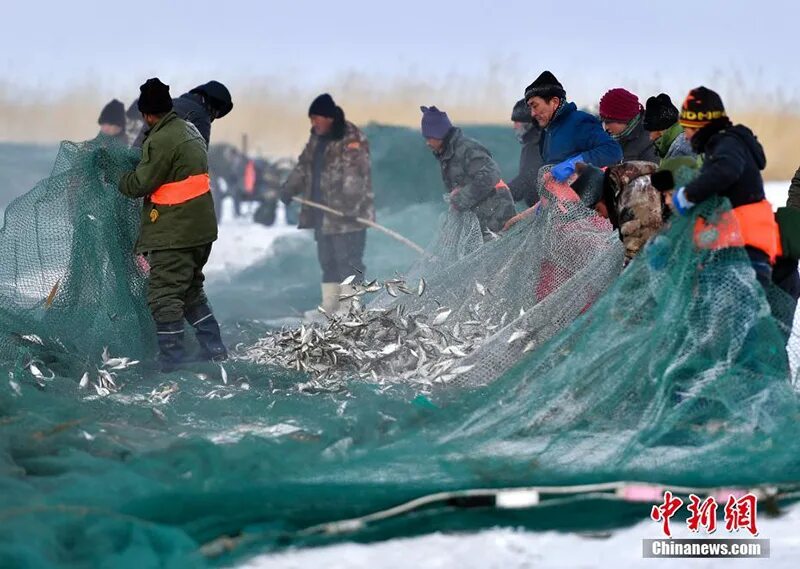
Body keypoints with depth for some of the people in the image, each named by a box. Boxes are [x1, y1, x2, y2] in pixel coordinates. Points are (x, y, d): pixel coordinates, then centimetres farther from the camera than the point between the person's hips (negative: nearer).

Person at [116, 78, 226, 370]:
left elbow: (140, 184, -15)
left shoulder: (162, 140, -19)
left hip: (175, 233, -9)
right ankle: (214, 350, 21)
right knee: (192, 291, 21)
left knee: (164, 296, -3)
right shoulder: (189, 130, 11)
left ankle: (172, 363, -2)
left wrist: (115, 179, 4)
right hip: (201, 228, 9)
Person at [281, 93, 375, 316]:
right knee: (327, 260, 11)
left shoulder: (351, 140, -13)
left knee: (348, 259, -9)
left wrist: (349, 204, -31)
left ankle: (349, 305, -8)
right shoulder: (317, 139, 15)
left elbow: (355, 175, -22)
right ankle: (329, 306, 17)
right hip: (323, 213, 9)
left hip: (348, 214, -9)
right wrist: (289, 188, 13)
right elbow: (304, 166, 25)